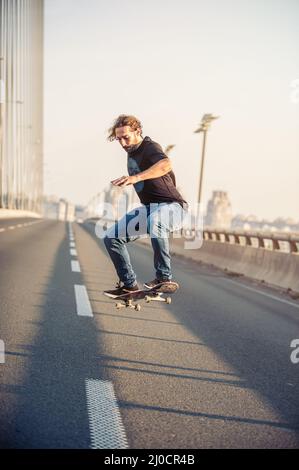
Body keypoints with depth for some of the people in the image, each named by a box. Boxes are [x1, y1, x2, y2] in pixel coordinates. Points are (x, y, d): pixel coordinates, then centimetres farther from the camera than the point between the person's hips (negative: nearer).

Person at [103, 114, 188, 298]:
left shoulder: (150, 147, -15)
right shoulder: (132, 152, 11)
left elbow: (166, 165, -41)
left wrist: (136, 177, -52)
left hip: (171, 206, -8)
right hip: (149, 208, 9)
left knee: (155, 220, -44)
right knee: (111, 238, -2)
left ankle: (165, 277, -28)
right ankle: (129, 284, 8)